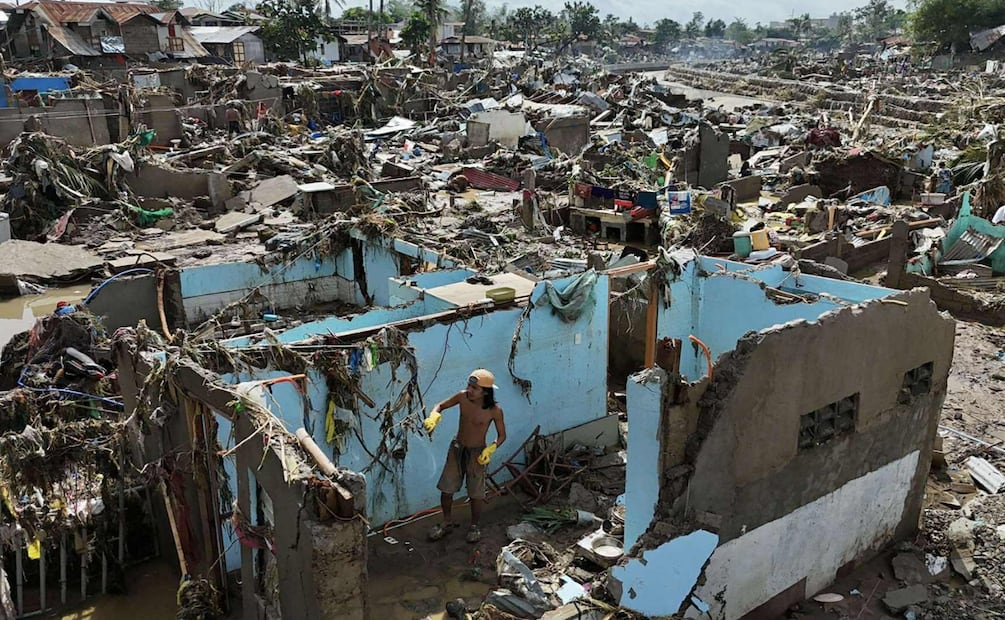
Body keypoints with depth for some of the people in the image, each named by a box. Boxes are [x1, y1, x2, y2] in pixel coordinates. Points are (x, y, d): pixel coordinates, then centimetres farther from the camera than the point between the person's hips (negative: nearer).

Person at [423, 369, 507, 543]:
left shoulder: (495, 410, -21)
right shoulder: (463, 397, -15)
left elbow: (502, 435, -8)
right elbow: (441, 406, -1)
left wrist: (490, 449, -25)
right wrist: (434, 417, -23)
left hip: (477, 453, -3)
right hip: (457, 449, 3)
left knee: (476, 494, 7)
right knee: (446, 489, 10)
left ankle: (474, 526, 33)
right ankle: (447, 522, 35)